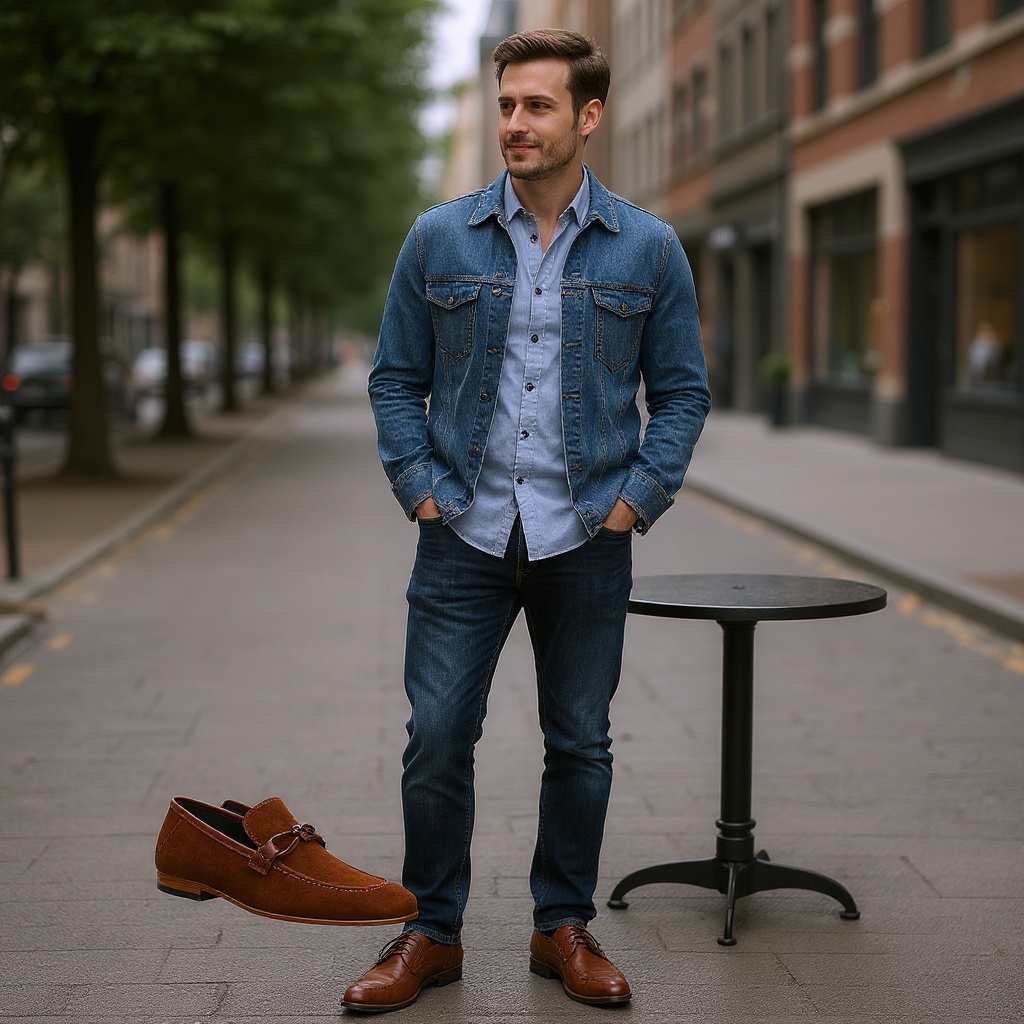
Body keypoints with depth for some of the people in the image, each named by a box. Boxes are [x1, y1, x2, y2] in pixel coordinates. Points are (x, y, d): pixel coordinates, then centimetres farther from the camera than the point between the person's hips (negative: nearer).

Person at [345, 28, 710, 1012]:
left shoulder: (647, 250, 2)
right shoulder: (440, 239, 3)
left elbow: (682, 389, 7)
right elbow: (395, 377, 9)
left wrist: (638, 496, -4)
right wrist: (419, 485, -1)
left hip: (586, 542, 0)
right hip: (466, 535, 0)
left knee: (580, 743, 9)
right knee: (437, 737, 1)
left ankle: (564, 929, 25)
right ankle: (431, 933, 17)